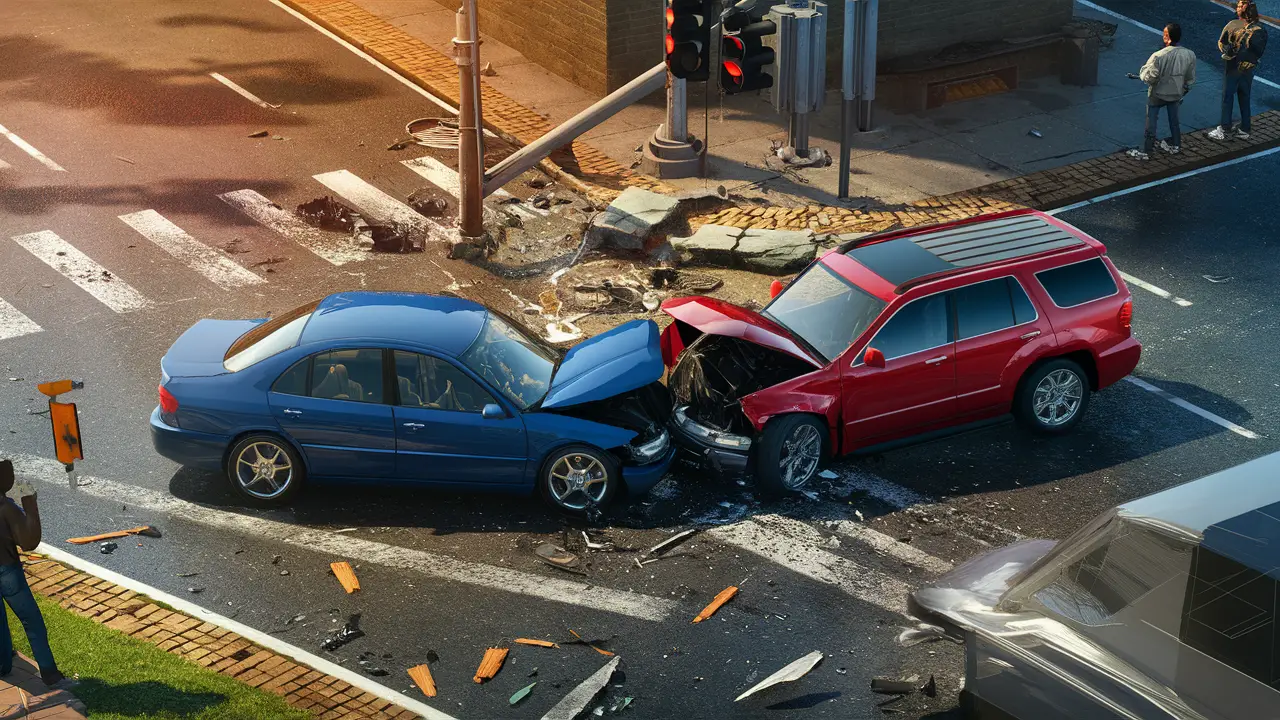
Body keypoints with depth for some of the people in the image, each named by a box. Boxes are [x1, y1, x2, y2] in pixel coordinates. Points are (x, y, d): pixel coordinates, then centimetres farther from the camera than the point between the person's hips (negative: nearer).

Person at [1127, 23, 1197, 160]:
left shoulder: (1158, 56, -30)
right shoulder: (1189, 55, -14)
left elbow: (1149, 77, -24)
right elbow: (1190, 78, -1)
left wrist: (1142, 72, -2)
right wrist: (1183, 91, 16)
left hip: (1157, 94, -4)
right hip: (1176, 94, 4)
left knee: (1151, 123, 10)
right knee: (1174, 120, 25)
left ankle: (1146, 152, 18)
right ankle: (1176, 146, 40)